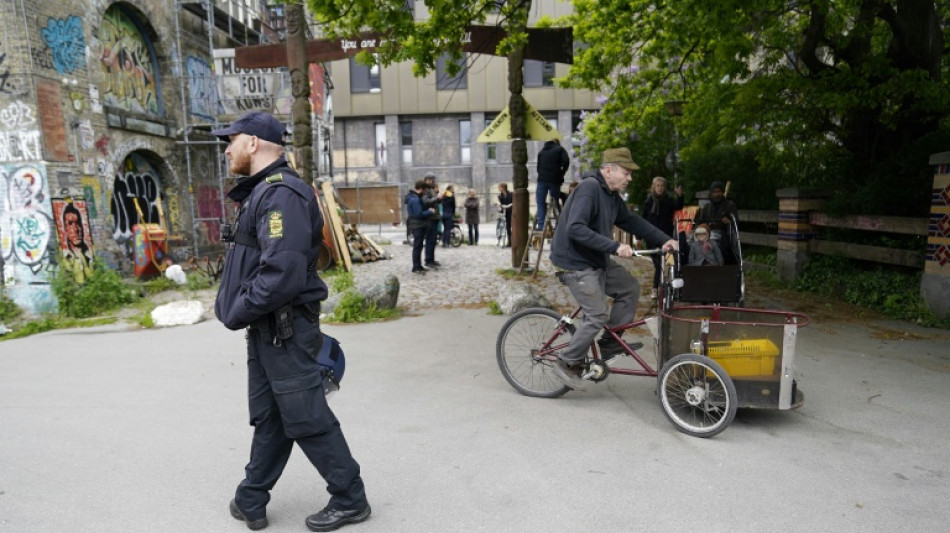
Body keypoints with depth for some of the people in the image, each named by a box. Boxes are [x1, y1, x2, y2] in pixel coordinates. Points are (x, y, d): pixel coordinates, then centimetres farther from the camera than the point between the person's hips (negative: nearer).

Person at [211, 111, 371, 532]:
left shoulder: (282, 194, -20)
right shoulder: (262, 191, 14)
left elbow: (282, 273, -29)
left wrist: (236, 312, -18)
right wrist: (233, 305, 9)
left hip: (285, 329, -10)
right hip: (267, 327, 10)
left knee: (307, 419, 1)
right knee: (268, 418, 18)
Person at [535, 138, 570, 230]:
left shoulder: (541, 151, 22)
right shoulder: (560, 149, 8)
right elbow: (566, 162, -8)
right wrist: (561, 174, 2)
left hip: (542, 179, 2)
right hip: (554, 179, -2)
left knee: (540, 203, 4)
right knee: (556, 202, 7)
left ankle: (540, 225, -5)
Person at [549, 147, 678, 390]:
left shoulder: (612, 196, 10)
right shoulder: (589, 189, -20)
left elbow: (632, 221, 18)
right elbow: (575, 229, -30)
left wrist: (664, 240, 8)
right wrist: (614, 247, -32)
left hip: (597, 260, 10)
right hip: (575, 263, -10)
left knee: (630, 288, 9)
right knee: (598, 315, -10)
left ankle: (610, 345, 17)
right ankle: (567, 363, 6)